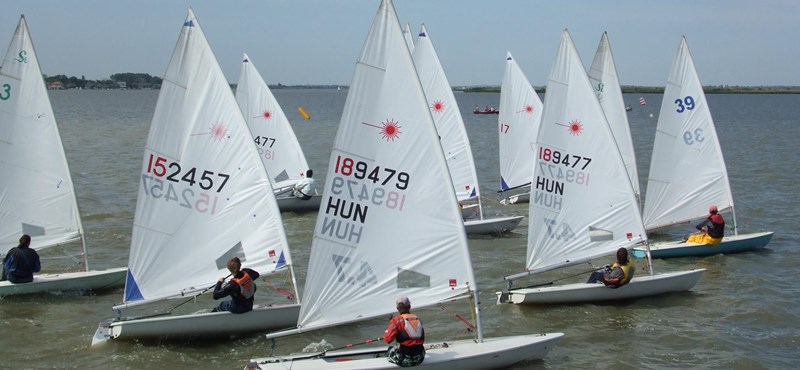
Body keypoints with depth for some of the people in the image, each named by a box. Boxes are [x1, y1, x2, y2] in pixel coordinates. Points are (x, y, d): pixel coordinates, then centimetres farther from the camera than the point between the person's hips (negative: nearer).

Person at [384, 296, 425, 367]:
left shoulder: (397, 320, -8)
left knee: (391, 350, 25)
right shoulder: (417, 319, 9)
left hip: (405, 360, -4)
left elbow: (388, 339, -14)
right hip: (419, 359, 4)